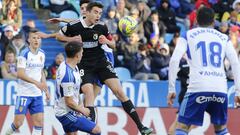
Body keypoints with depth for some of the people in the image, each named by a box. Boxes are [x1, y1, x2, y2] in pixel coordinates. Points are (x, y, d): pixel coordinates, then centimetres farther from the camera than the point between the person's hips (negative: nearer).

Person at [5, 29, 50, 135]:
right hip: (24, 93, -6)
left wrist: (46, 89, 14)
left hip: (37, 94, 6)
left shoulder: (42, 54, 10)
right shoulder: (24, 54, -11)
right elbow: (20, 74, -18)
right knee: (18, 122, -7)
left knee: (39, 122, -2)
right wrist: (36, 83, -26)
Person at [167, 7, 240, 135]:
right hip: (221, 89, 3)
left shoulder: (188, 36, 12)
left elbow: (174, 60, -1)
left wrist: (171, 89, 0)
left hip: (198, 88, -3)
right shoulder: (224, 38, 18)